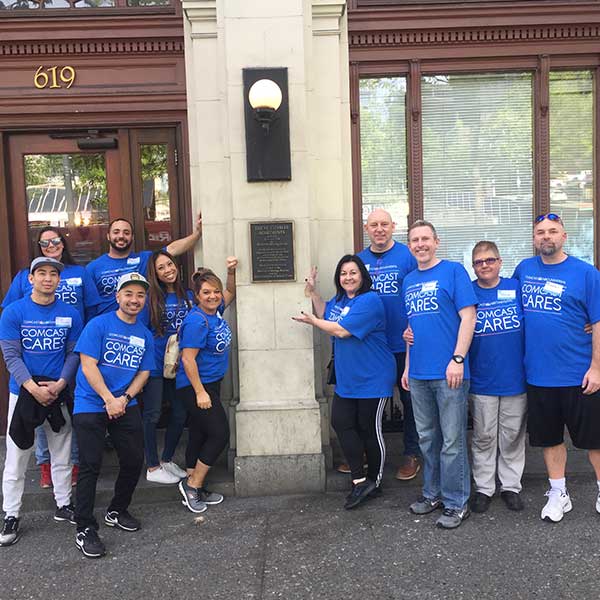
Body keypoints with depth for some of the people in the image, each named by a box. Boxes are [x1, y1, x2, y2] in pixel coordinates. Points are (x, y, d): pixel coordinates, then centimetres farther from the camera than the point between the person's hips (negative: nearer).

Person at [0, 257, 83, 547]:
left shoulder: (70, 314, 1)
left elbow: (74, 353, 3)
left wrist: (60, 384, -12)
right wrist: (34, 388, -19)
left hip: (59, 393, 3)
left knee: (62, 455, 14)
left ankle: (63, 505, 29)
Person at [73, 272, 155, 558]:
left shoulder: (145, 335, 9)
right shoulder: (99, 325, -8)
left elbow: (144, 372, 8)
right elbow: (88, 365, -13)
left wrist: (124, 398, -9)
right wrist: (109, 400, -18)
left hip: (126, 406, 5)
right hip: (91, 406, -5)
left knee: (134, 460, 6)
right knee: (90, 465, -6)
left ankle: (117, 511, 29)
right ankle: (85, 529, 5)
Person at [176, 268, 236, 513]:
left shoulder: (215, 311, 4)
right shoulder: (197, 321, -21)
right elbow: (188, 359, -23)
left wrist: (231, 271, 14)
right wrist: (200, 392, -23)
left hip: (211, 383, 9)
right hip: (195, 387, -9)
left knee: (199, 436, 13)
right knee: (219, 434, -7)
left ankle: (193, 489, 22)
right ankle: (193, 484, 6)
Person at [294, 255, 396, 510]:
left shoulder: (369, 301, -19)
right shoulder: (339, 300, 9)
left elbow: (341, 330, -23)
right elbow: (324, 315, 24)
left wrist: (311, 321, -10)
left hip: (373, 380, -8)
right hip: (346, 379, 8)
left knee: (369, 429, 4)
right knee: (341, 422, -1)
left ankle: (374, 481, 22)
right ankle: (360, 481, 6)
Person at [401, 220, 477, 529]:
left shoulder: (453, 271, -4)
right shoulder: (408, 281, 15)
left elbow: (468, 317, -10)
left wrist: (458, 359, -16)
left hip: (448, 373, -6)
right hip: (418, 374, 6)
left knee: (452, 441, 1)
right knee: (427, 438, 16)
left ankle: (456, 503, 13)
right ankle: (433, 493, 30)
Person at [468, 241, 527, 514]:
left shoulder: (517, 287, 1)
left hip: (516, 378, 1)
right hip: (481, 381, -1)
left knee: (513, 435, 12)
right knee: (483, 437, 10)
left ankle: (511, 486, 27)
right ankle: (483, 488, 24)